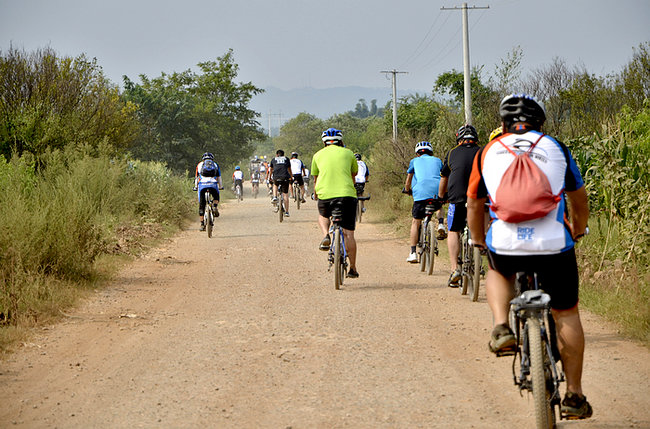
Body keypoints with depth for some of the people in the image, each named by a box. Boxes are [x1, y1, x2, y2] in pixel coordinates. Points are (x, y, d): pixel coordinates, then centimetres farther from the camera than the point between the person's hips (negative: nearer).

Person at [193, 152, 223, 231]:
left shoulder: (200, 165, 25)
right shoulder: (215, 165, 25)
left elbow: (196, 177, 28)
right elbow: (219, 177, 30)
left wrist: (196, 187, 42)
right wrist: (220, 186, 45)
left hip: (202, 184, 0)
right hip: (213, 184, 0)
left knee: (201, 205, 8)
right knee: (216, 197, 31)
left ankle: (202, 224, 6)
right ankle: (215, 207, 1)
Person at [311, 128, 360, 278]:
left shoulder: (318, 155, 13)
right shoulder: (348, 153, 12)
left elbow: (315, 178, 25)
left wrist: (316, 193, 45)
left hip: (325, 194, 1)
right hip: (347, 195, -1)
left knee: (323, 216, 33)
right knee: (348, 234, 7)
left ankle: (326, 236, 4)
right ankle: (353, 269, 9)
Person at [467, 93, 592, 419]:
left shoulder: (488, 152, 14)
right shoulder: (556, 148, 14)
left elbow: (474, 205, 22)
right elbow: (579, 198, 25)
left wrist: (479, 241, 39)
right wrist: (578, 230, 44)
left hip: (505, 245, 1)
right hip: (553, 245, -1)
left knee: (498, 272, 36)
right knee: (566, 315, 14)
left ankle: (501, 328, 11)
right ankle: (574, 395, 15)